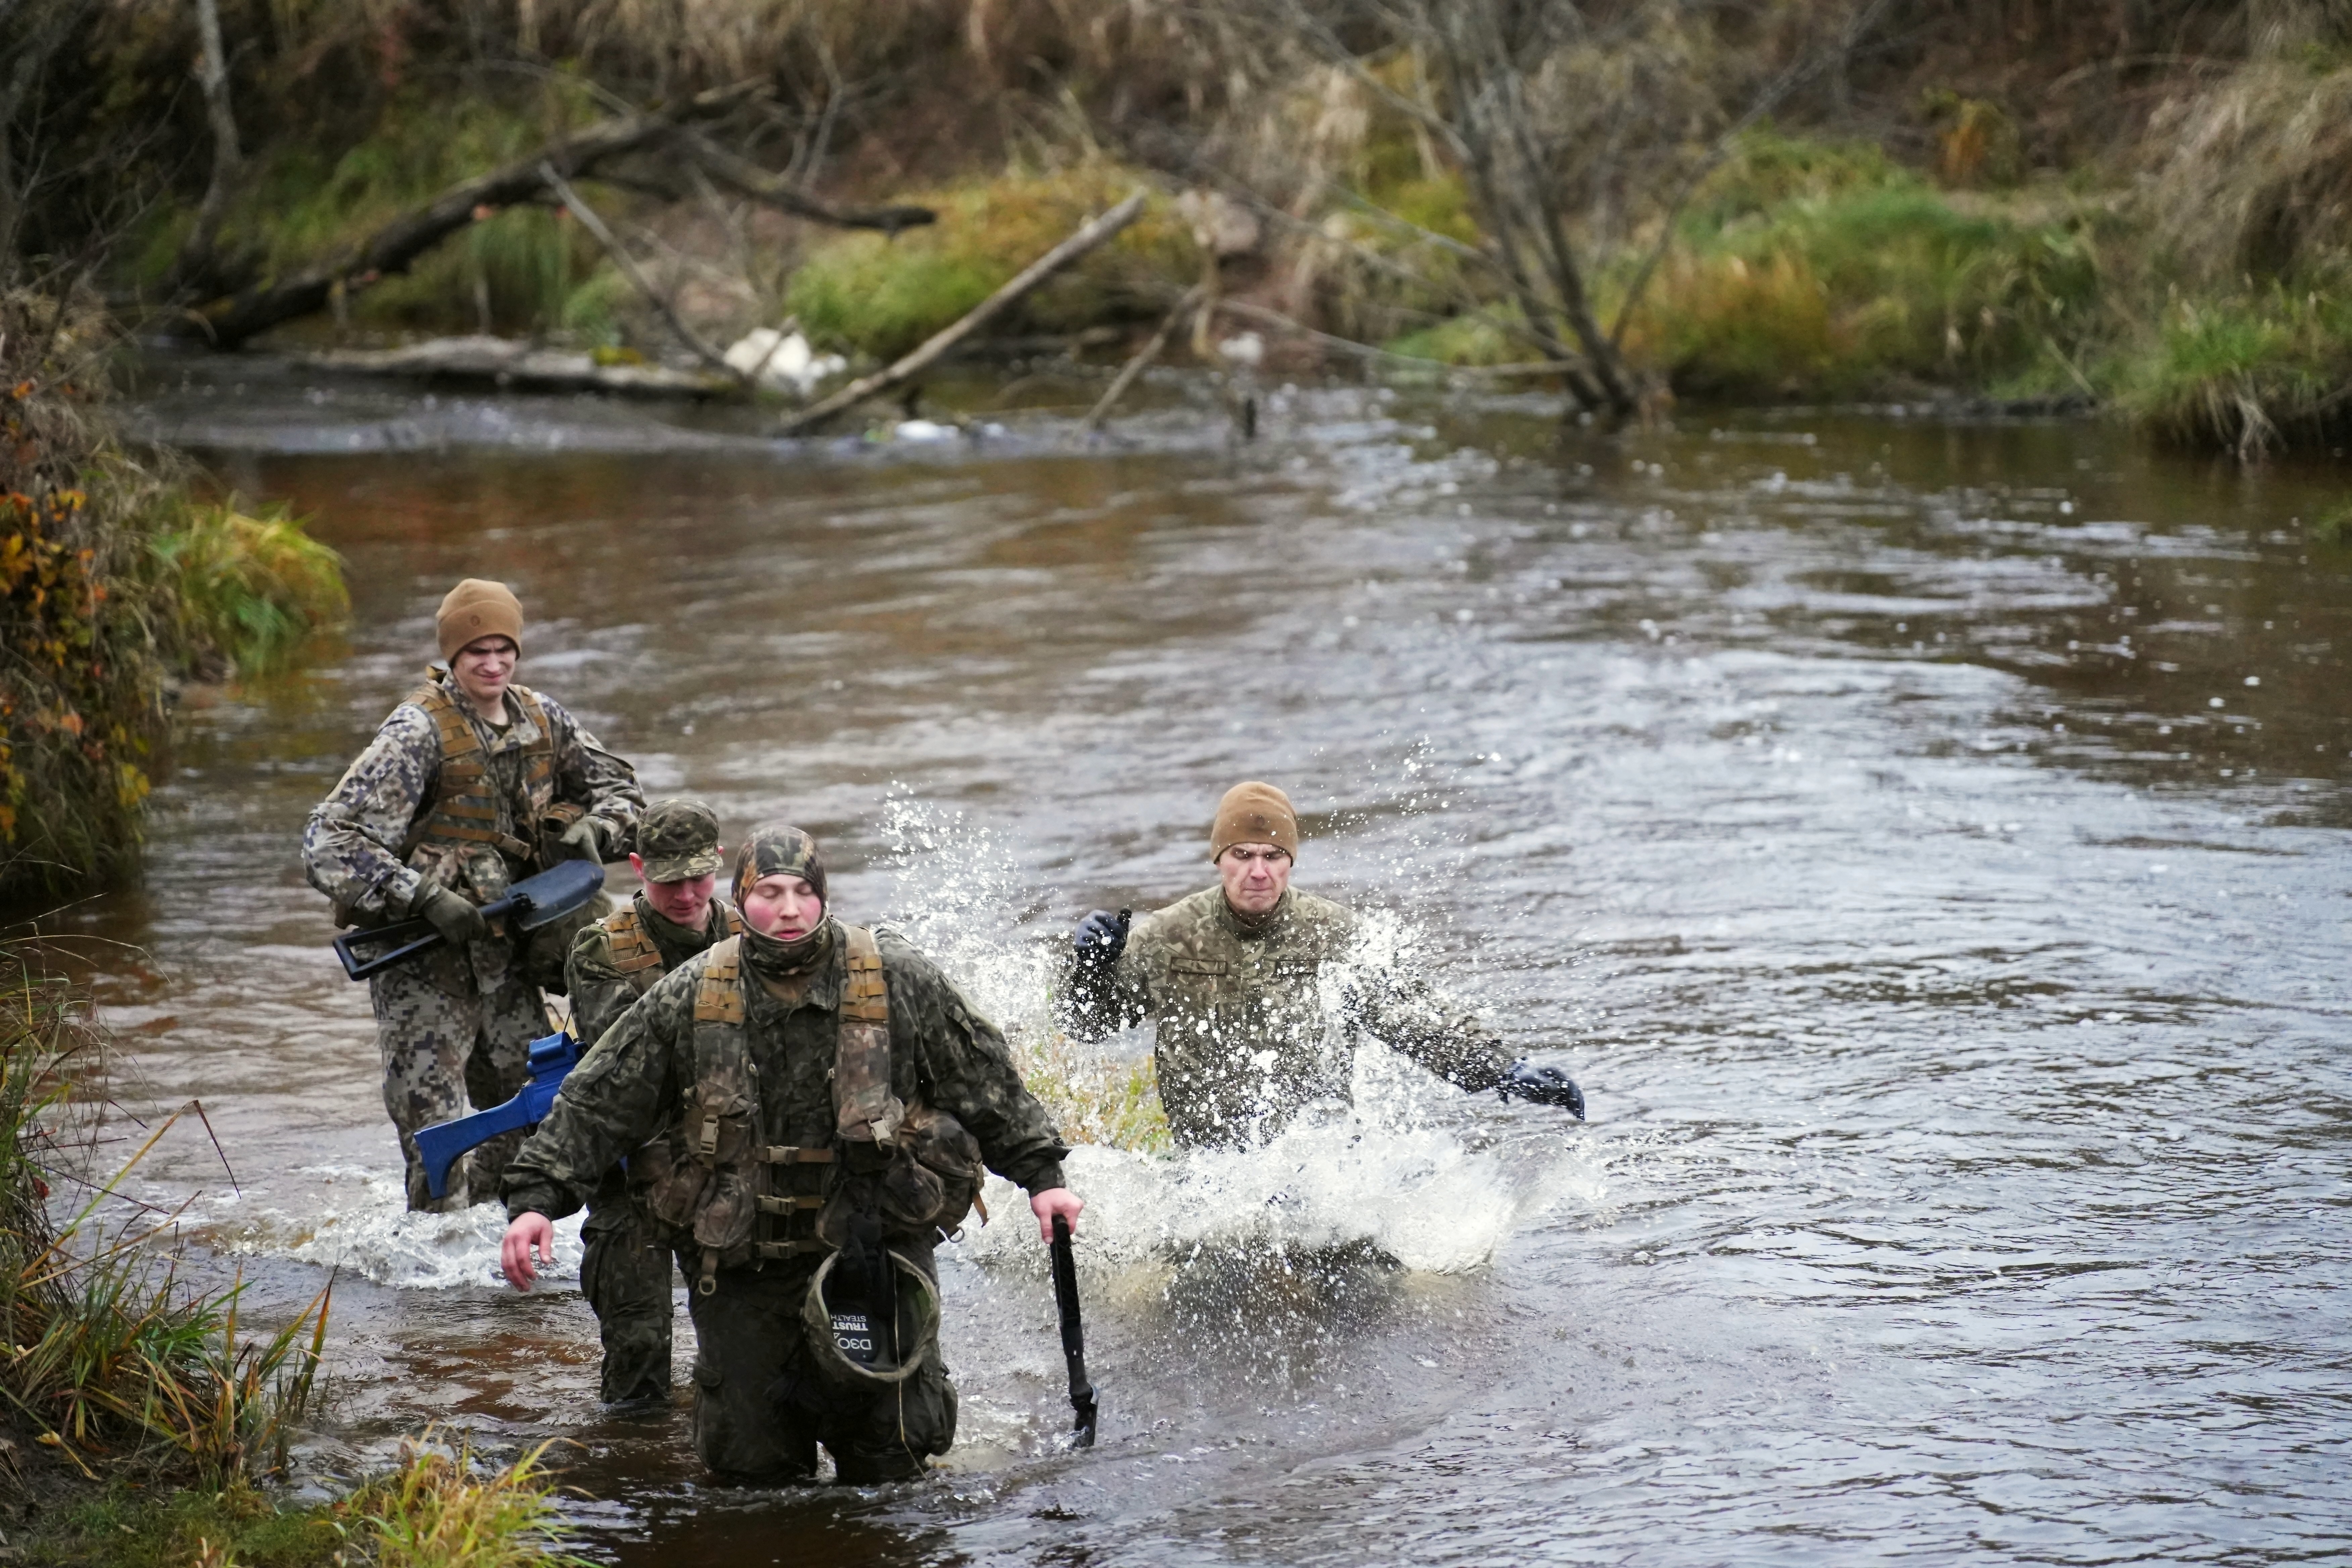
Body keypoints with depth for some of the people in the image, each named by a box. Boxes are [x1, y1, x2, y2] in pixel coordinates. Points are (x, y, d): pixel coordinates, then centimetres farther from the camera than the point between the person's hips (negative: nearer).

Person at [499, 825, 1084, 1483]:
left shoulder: (897, 979, -3)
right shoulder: (689, 997, -2)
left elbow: (987, 1080, 6)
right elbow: (598, 1100, 1)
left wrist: (1040, 1173, 5)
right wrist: (537, 1195, -7)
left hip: (874, 1248, -1)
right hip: (741, 1266, 1)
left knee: (888, 1458, 0)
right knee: (750, 1463, 5)